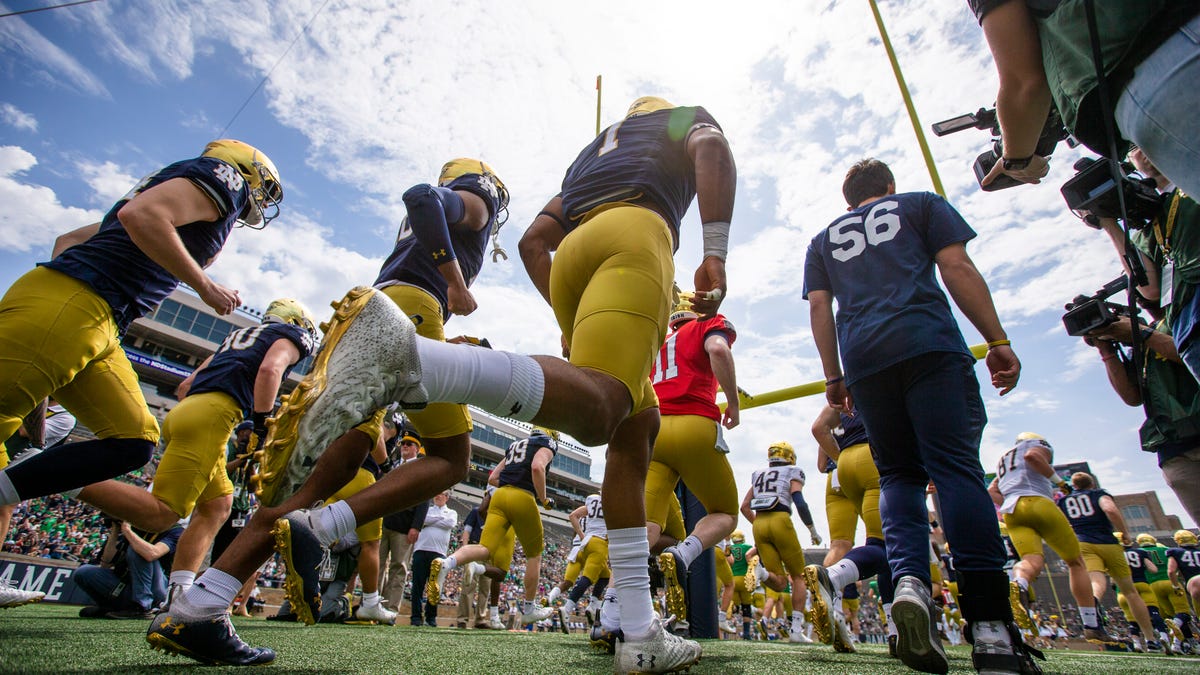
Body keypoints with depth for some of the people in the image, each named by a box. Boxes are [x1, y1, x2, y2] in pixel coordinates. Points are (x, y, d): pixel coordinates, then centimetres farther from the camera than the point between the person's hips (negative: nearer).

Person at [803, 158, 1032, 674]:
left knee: (898, 474, 7)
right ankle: (990, 624, -17)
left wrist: (833, 377, 17)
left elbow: (819, 307, 16)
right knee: (955, 467, -9)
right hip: (930, 346, -2)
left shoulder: (823, 240, 27)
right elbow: (958, 269, 8)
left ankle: (909, 582, -16)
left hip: (863, 360, 2)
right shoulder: (921, 204, 22)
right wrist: (998, 340, 7)